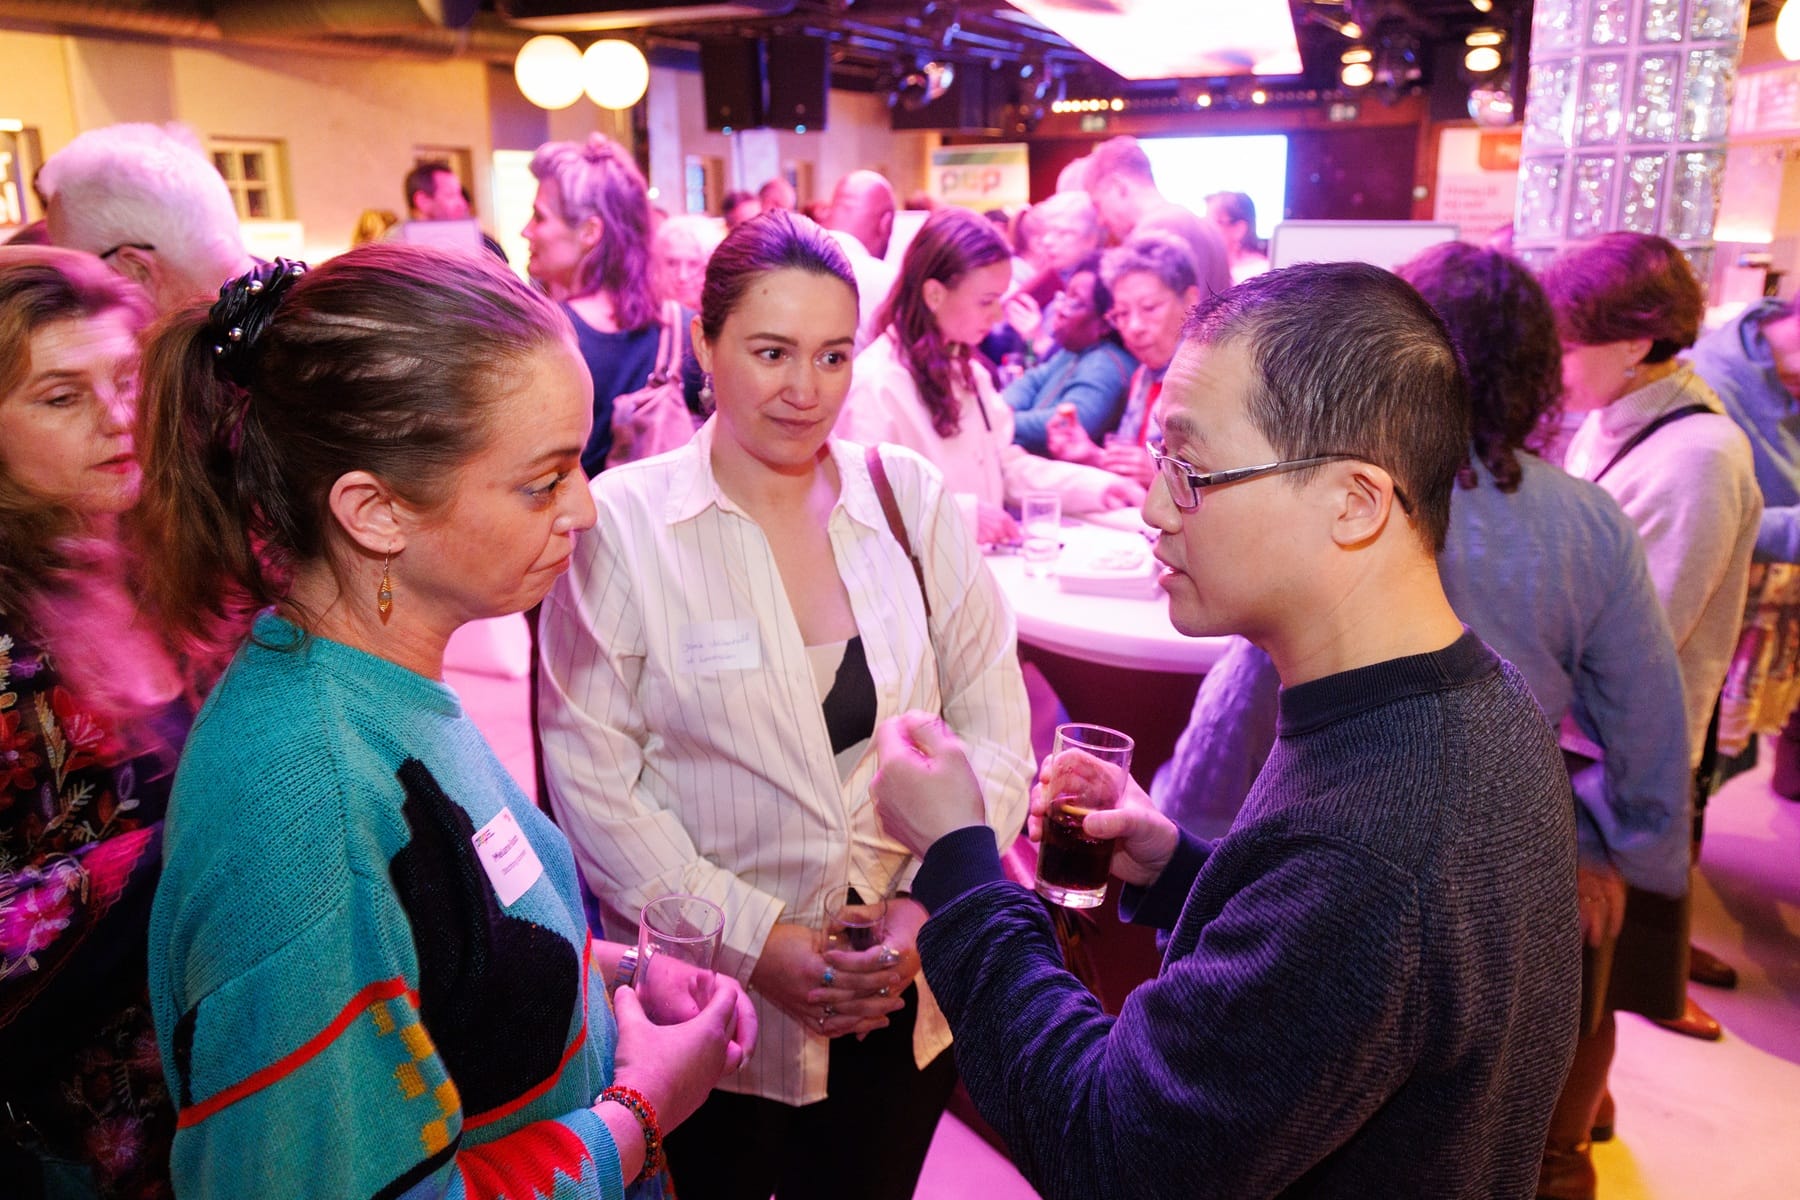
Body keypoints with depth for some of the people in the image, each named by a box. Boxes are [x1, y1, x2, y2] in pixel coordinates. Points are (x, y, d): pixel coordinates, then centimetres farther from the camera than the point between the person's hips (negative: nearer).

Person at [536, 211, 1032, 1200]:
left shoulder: (911, 498, -3)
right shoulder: (622, 523, -11)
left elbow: (993, 727, -1)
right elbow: (591, 781, -11)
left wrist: (932, 905, -12)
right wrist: (753, 941, -16)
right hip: (708, 1006, -2)